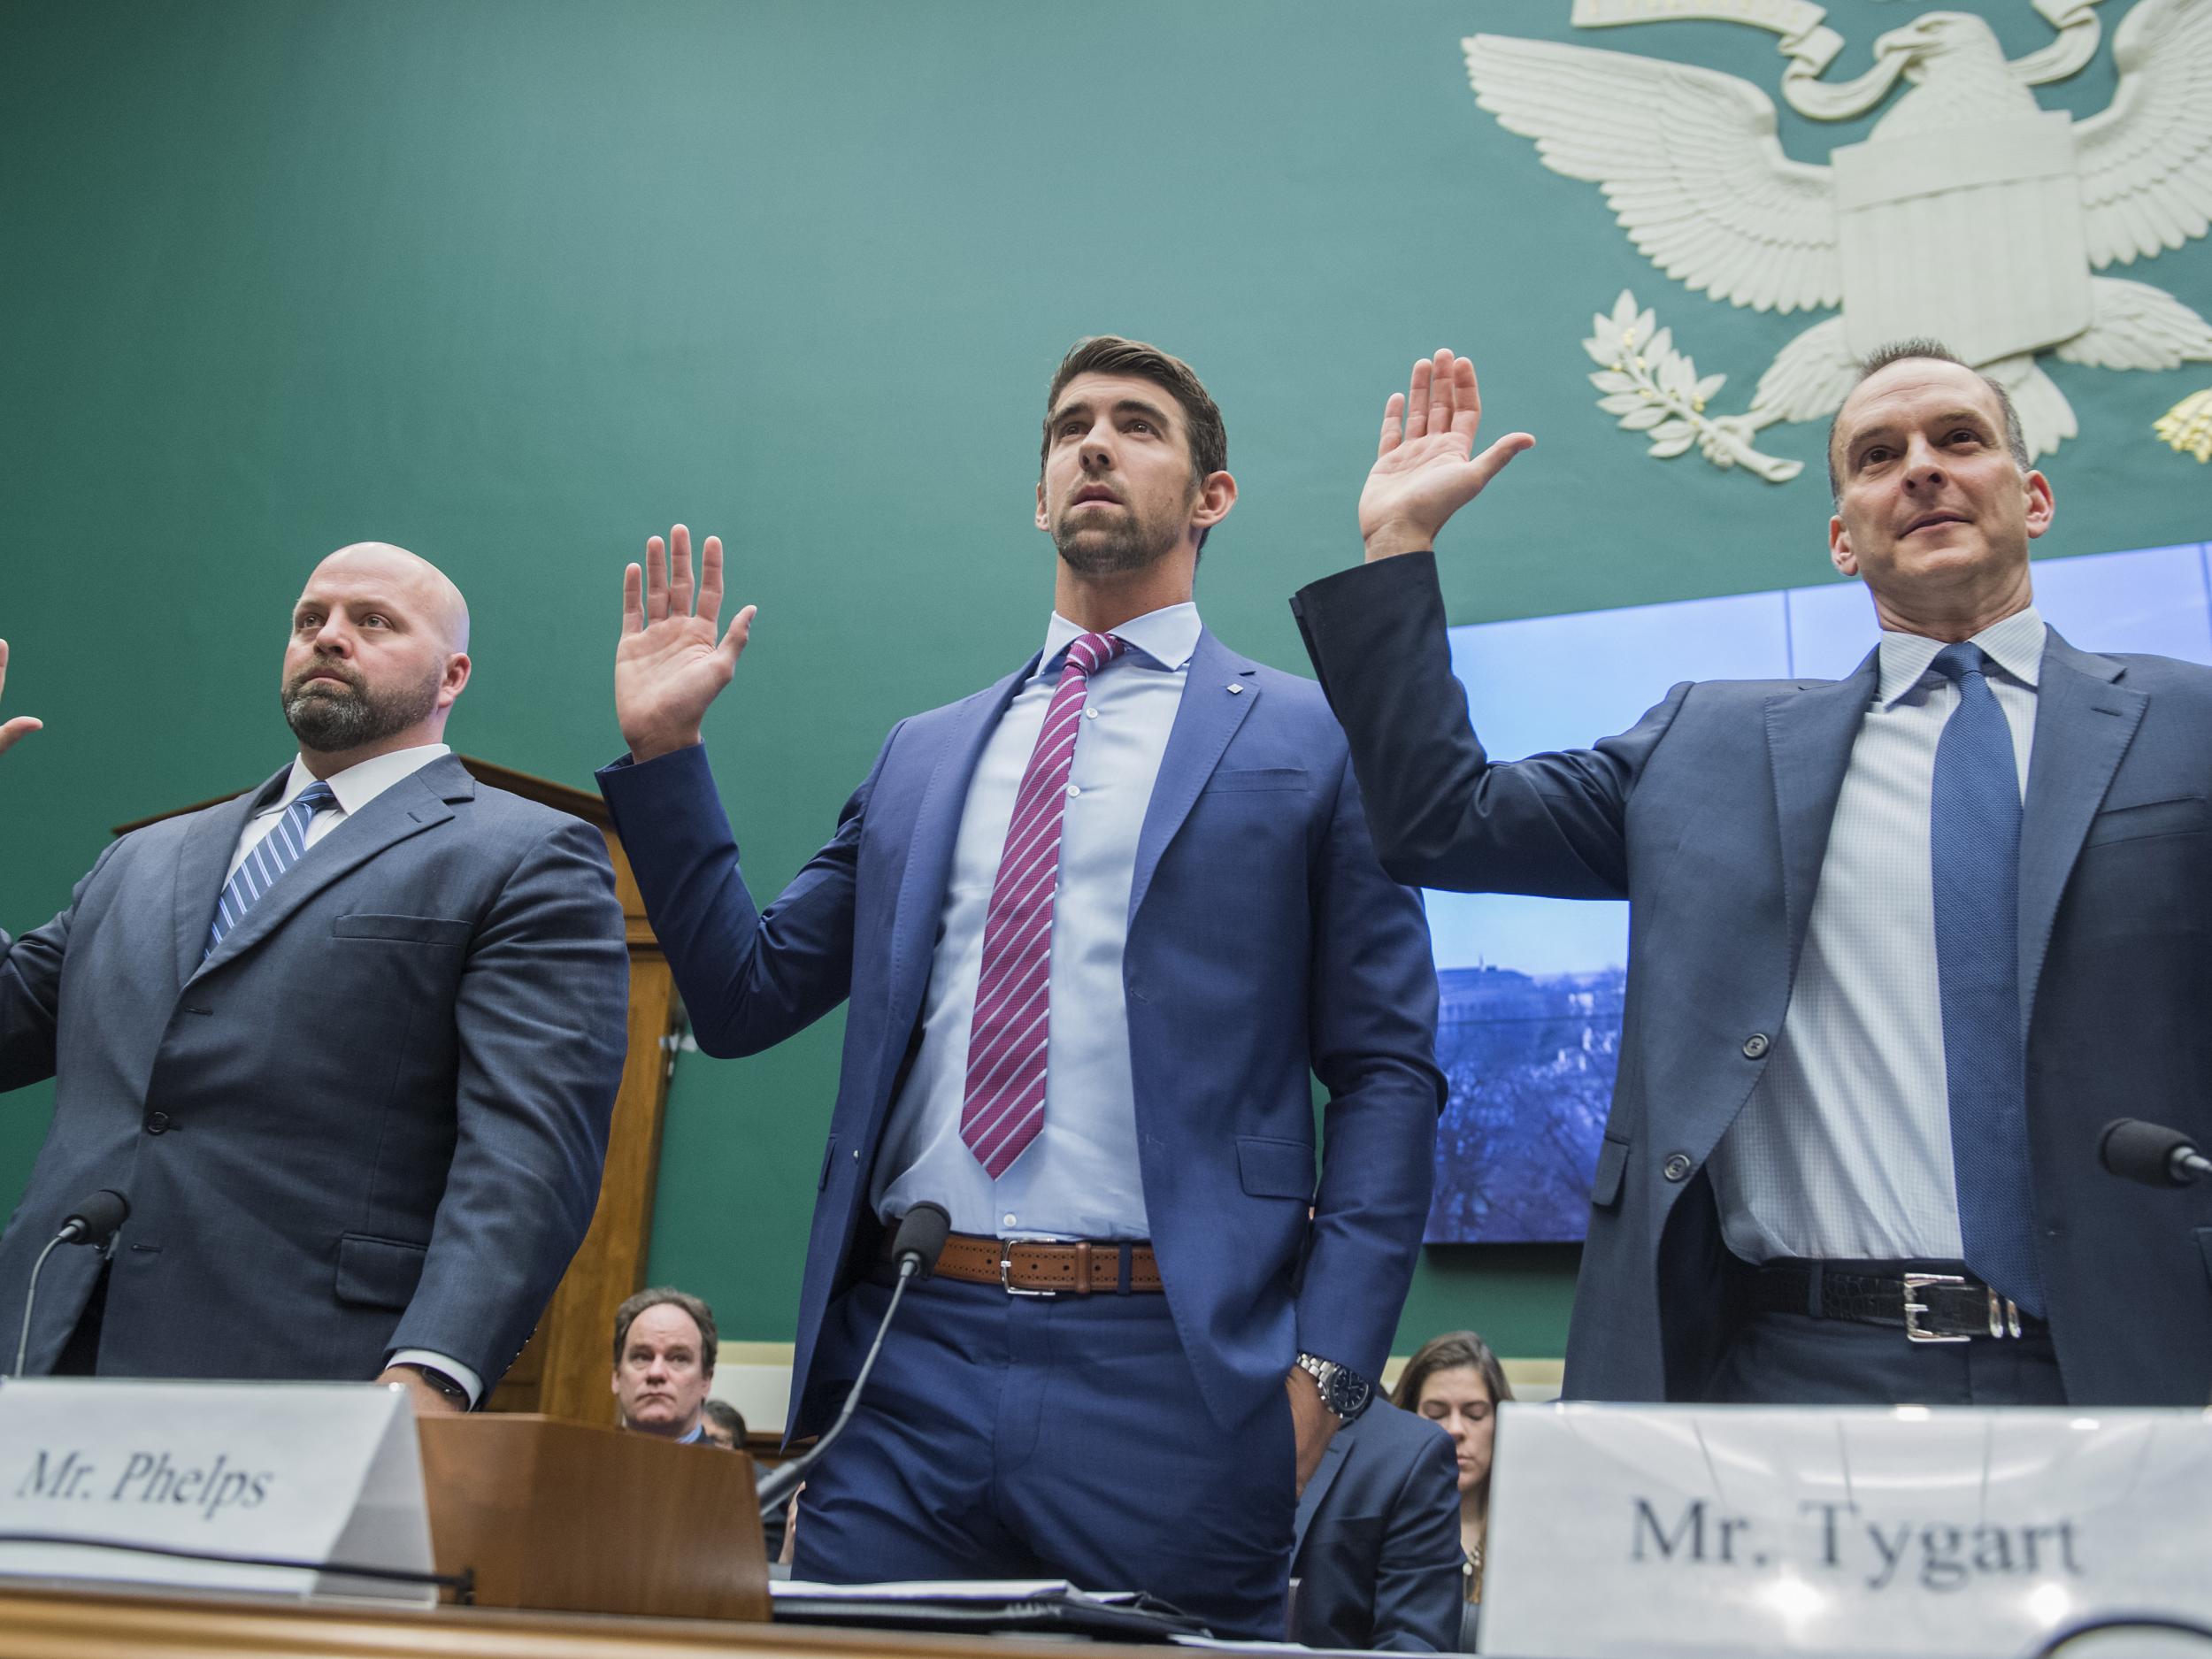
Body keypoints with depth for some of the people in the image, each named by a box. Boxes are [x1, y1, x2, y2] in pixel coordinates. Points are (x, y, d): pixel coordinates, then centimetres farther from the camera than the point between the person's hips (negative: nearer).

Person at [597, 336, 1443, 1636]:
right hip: (907, 1364, 4)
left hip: (1165, 1377, -3)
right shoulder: (926, 755, 17)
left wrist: (1324, 1368, -9)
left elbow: (1389, 1074, 0)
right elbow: (748, 999, 15)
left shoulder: (1312, 740, 4)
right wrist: (663, 753, 6)